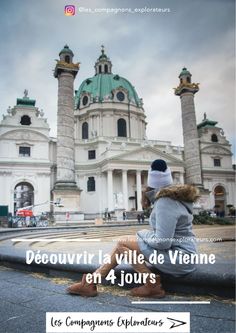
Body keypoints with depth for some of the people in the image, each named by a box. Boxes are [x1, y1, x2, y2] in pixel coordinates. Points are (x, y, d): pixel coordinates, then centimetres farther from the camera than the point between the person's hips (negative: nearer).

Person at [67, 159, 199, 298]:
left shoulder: (165, 201, -22)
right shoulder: (176, 195, 9)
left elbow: (162, 242, -25)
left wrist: (143, 234, -7)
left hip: (179, 257, -10)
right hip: (181, 253, 10)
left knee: (123, 243, -10)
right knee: (122, 245, 5)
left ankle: (153, 285, -1)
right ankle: (91, 283, 9)